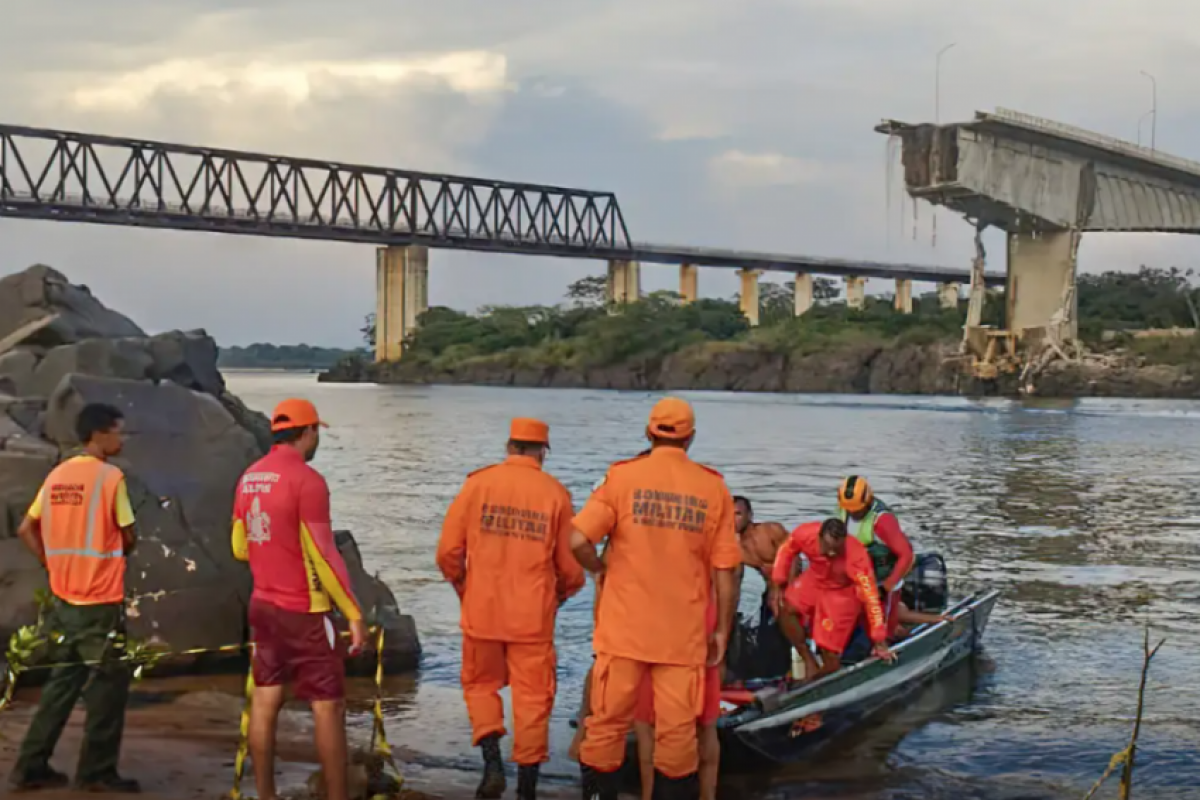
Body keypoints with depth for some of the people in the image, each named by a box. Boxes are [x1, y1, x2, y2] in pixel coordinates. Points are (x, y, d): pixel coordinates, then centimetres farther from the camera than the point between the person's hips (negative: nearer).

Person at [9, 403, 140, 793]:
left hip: (63, 598, 7)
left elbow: (26, 530, 11)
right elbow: (128, 538, -8)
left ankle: (31, 767, 17)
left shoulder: (57, 475, 7)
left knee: (63, 681, 16)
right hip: (101, 601, -7)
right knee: (108, 683, 5)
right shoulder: (110, 476, -13)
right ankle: (97, 772, 10)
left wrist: (56, 564, 12)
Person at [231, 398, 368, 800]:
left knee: (265, 700, 10)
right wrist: (354, 613, -14)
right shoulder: (307, 479, -17)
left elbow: (239, 547, 15)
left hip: (263, 605, 8)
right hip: (304, 611, -8)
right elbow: (323, 555, -19)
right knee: (328, 706, -1)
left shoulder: (250, 477, 6)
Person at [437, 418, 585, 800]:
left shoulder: (478, 483, -2)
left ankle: (492, 762, 2)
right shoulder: (555, 493, -3)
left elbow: (448, 551, -3)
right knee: (532, 696, 8)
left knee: (481, 685, 18)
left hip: (482, 610, 1)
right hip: (533, 615, 0)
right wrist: (560, 594, 22)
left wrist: (462, 588, 16)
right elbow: (571, 567, 0)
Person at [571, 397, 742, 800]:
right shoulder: (714, 487, -1)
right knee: (677, 731, 6)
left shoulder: (622, 476, -4)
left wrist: (602, 569, 6)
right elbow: (724, 572, -1)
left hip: (624, 628, 0)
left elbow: (578, 540, -14)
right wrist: (722, 631, 8)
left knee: (608, 722, 10)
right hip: (684, 633, 0)